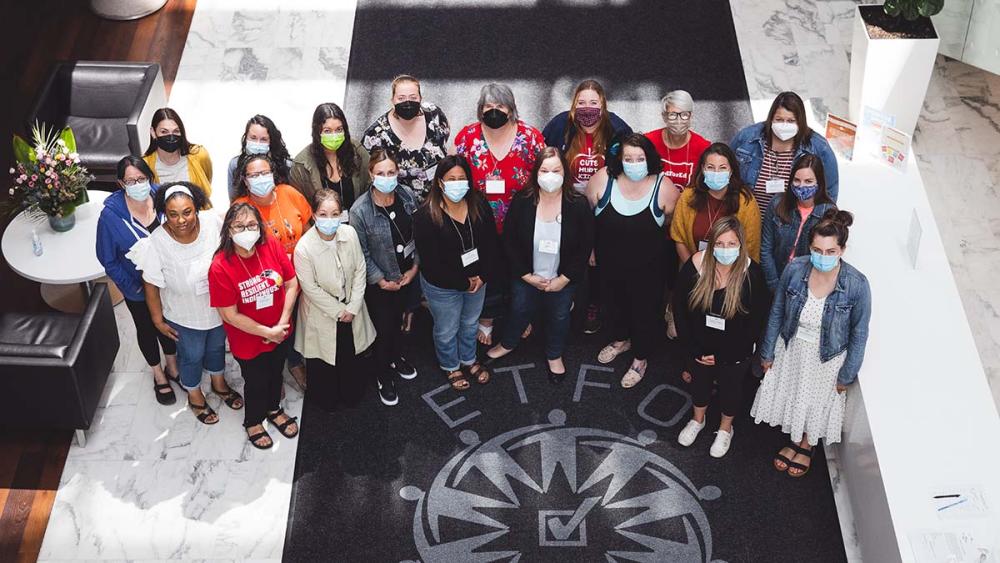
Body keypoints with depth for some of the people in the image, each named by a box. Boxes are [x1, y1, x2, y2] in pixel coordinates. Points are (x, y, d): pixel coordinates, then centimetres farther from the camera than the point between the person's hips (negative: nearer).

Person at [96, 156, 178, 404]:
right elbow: (108, 260, -13)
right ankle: (158, 375, 45)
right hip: (137, 288, -2)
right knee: (146, 329, 21)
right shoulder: (110, 215, -24)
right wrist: (132, 288, -13)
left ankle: (172, 366, 50)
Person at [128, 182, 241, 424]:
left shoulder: (212, 221, -25)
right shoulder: (156, 243, -31)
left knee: (216, 347, 29)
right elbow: (151, 285, -16)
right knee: (192, 356, 22)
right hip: (185, 316, -3)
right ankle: (195, 396, 51)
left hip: (219, 307, 3)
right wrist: (158, 320, -8)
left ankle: (219, 383, 59)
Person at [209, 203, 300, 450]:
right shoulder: (220, 267, -27)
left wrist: (282, 323, -15)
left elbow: (292, 284, -8)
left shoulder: (272, 246, -17)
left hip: (280, 333, 4)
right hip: (248, 340, -4)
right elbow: (230, 316, -22)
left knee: (275, 373, 28)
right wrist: (268, 332, -19)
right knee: (256, 382, 19)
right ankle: (253, 422, 49)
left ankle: (274, 409, 58)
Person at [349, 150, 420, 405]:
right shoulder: (360, 210, -24)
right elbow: (362, 254, -16)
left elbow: (418, 234, 0)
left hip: (407, 276, 4)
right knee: (384, 329, 10)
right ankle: (384, 377, 32)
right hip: (379, 282, -4)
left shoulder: (407, 195, -11)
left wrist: (415, 266, -3)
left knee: (398, 319, 26)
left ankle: (396, 358, 52)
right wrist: (382, 281, -13)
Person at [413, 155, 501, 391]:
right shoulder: (425, 216, -27)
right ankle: (451, 367, 47)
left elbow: (492, 244, -6)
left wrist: (483, 276, -16)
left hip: (477, 281, 4)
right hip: (442, 287, -4)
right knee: (447, 330, 19)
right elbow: (431, 261, -26)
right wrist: (464, 282, -21)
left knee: (470, 324, 28)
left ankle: (469, 360, 54)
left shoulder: (480, 206, -13)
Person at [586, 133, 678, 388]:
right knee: (616, 302, 26)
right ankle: (621, 339, 56)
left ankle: (640, 359, 38)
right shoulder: (603, 178, -18)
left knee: (644, 310, 14)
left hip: (646, 268, -2)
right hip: (609, 262, 2)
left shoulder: (663, 186, -20)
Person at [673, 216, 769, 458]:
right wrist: (691, 347, -11)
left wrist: (722, 355, -15)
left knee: (730, 388, 23)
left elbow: (757, 321, -18)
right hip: (701, 345, 2)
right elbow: (679, 307, -10)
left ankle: (725, 429, 52)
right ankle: (697, 420, 57)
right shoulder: (696, 265, -23)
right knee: (700, 381, 27)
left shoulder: (751, 274, -28)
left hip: (735, 352, -2)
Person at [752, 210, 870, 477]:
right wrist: (767, 352, 2)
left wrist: (847, 375, -5)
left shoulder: (857, 285, -29)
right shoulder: (795, 269, -23)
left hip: (827, 357, -2)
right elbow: (777, 312, -7)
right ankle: (795, 441, 54)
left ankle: (806, 446, 53)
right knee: (791, 396, 24)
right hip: (792, 347, 2)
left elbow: (859, 334, -14)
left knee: (816, 404, 22)